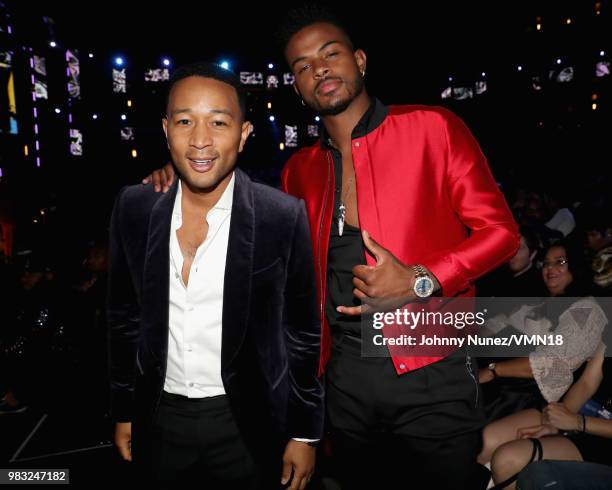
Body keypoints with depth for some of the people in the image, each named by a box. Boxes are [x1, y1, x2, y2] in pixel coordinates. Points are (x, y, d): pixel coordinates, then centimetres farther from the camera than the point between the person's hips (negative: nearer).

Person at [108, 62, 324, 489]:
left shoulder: (285, 217, -16)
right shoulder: (134, 208, -7)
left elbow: (303, 333, -8)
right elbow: (124, 318, 4)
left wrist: (305, 434, -3)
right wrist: (123, 411, 9)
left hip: (245, 424, -2)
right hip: (158, 420, 3)